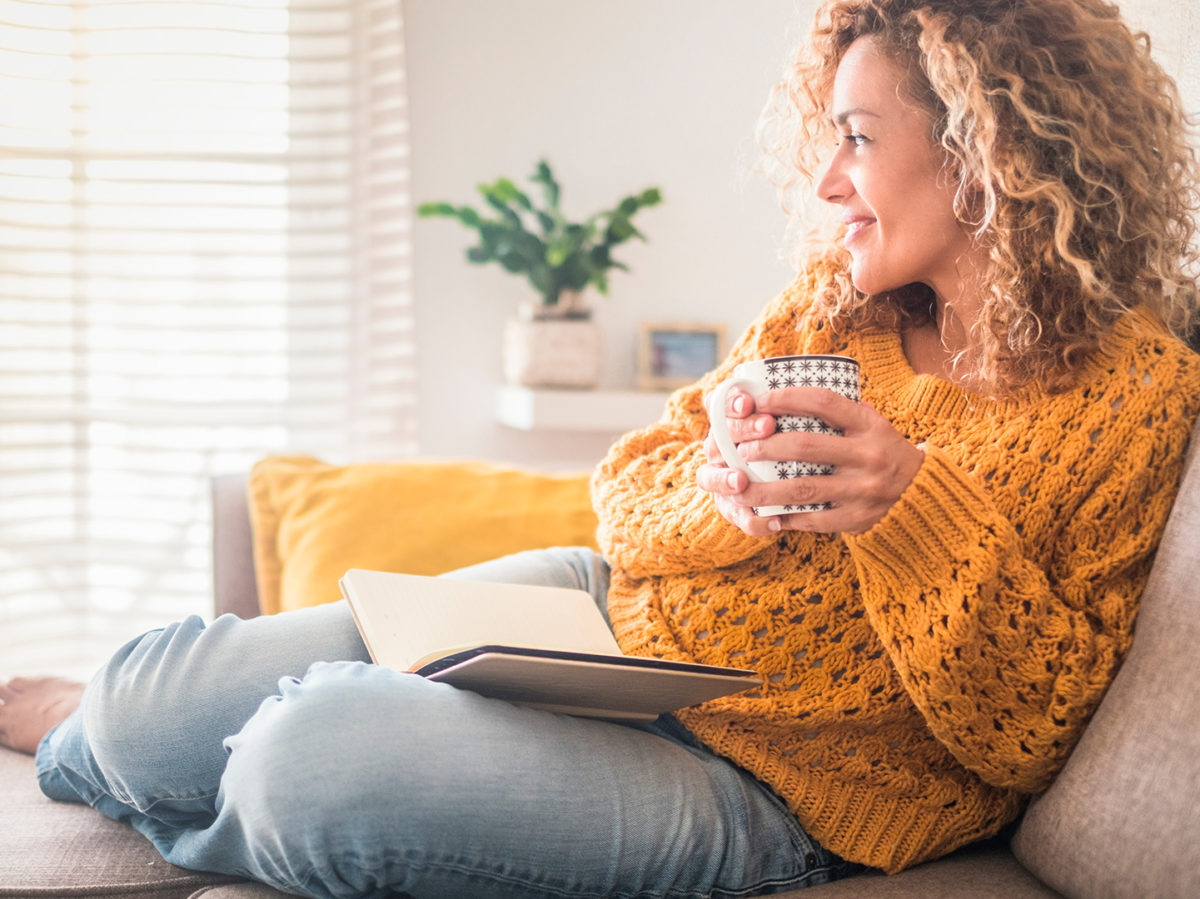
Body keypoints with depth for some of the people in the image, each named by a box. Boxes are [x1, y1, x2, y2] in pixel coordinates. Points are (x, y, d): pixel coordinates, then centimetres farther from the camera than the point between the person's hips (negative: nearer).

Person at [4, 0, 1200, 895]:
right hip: (602, 612, 6)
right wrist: (719, 499, -18)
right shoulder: (834, 299, 5)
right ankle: (105, 712, 34)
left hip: (763, 783, -5)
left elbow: (1035, 734, -11)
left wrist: (912, 509, -27)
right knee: (153, 702, -5)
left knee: (315, 760, -24)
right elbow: (627, 493, 7)